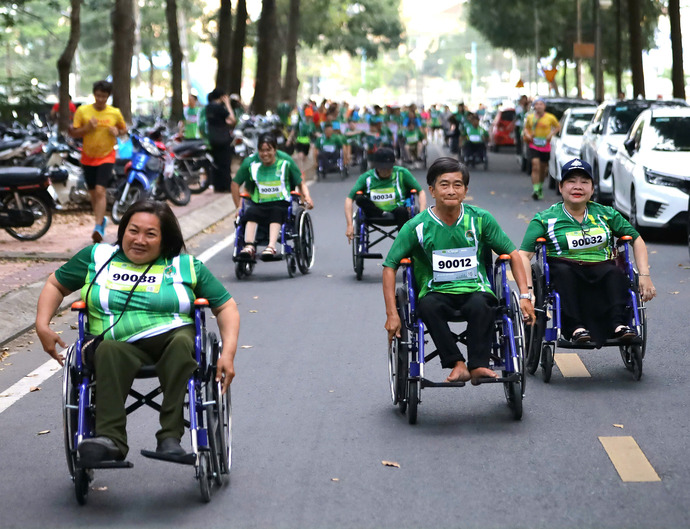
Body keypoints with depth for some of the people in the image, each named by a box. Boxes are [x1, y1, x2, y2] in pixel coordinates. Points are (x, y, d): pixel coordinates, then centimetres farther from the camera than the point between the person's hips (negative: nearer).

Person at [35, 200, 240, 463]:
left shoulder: (187, 266, 14)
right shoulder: (97, 257, 17)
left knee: (182, 343, -36)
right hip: (122, 345, 1)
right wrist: (42, 325, 7)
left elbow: (226, 307, 12)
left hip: (173, 338, 0)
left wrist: (228, 353, -5)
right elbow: (56, 284, 25)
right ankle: (110, 439, -44)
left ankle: (170, 438, -39)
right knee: (109, 349, -35)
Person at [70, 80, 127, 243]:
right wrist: (87, 128, -22)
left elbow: (124, 128, 11)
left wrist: (118, 132, -12)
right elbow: (73, 133, -4)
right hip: (88, 157, 2)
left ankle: (98, 227, -21)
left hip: (106, 157, -2)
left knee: (100, 191, -18)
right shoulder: (82, 111, -7)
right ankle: (101, 219, 37)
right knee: (93, 193, 14)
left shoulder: (115, 113, -6)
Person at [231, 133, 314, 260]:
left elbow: (300, 183, 9)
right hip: (258, 204, 2)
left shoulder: (286, 162, 2)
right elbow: (235, 184, 13)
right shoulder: (251, 162, 3)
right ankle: (249, 246, -45)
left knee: (276, 212, -36)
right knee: (250, 213, -32)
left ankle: (271, 247, -52)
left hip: (281, 203, -2)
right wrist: (238, 207, 6)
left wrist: (307, 197, -11)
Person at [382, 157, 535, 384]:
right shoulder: (417, 226, -4)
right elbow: (390, 266, 1)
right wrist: (392, 314, -8)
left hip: (475, 289, 0)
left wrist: (525, 296, -3)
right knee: (428, 306, -35)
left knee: (480, 304, -35)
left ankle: (477, 365, -26)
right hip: (436, 291, 0)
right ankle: (457, 364, -29)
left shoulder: (480, 219, 1)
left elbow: (512, 254, 8)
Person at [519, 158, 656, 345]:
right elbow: (523, 254, -4)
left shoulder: (606, 214, 14)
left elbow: (637, 240, 19)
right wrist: (527, 290, -20)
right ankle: (575, 327, -41)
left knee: (616, 272, -31)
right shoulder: (545, 219, 5)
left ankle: (618, 324, -40)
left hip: (601, 269, 2)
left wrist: (644, 275, 4)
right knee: (563, 270, -36)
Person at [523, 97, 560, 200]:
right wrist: (527, 134, -4)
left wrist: (551, 134, -6)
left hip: (545, 146, 1)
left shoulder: (550, 117, -1)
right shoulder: (530, 117, 4)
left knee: (543, 168, 12)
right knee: (535, 167, -16)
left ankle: (540, 186, 37)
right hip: (533, 145, -1)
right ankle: (535, 190, -19)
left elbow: (558, 126, 11)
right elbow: (526, 128, 17)